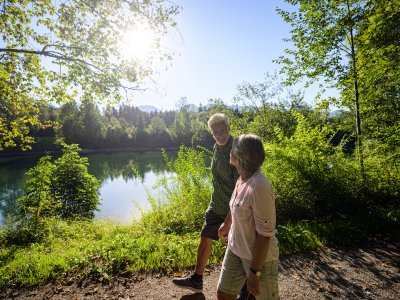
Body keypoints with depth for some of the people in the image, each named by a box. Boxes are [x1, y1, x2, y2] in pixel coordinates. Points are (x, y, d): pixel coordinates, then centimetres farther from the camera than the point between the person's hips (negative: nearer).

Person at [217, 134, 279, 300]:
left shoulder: (259, 186, -30)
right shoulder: (242, 179, -4)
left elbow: (265, 233, -26)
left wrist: (254, 272, -19)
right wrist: (226, 224, 32)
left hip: (259, 257, -7)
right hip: (235, 249, 7)